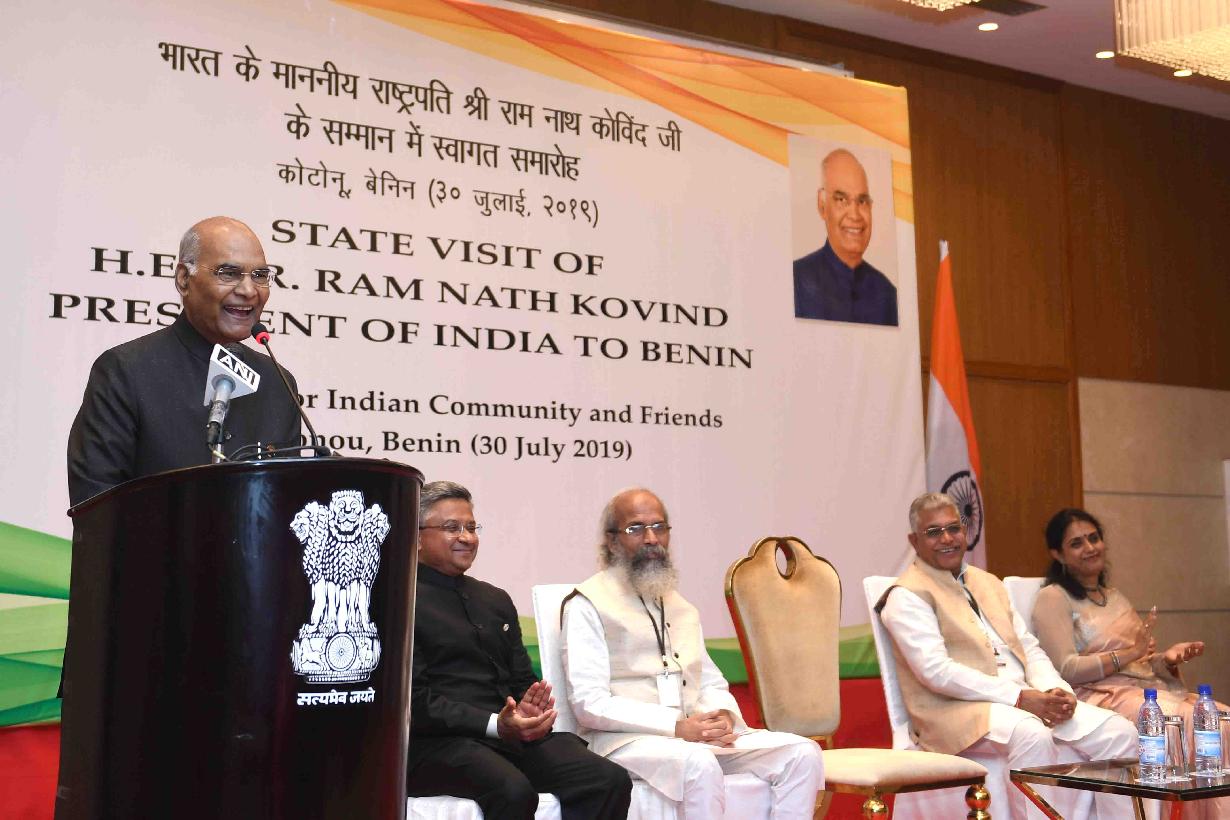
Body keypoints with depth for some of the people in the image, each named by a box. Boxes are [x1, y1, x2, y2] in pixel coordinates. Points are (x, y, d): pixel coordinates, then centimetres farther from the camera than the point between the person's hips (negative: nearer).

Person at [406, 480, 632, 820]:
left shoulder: (496, 600, 24)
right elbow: (415, 700, -8)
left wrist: (529, 711, -4)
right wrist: (495, 725, -19)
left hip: (516, 735, 7)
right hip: (438, 742, -6)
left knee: (610, 780, -18)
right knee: (513, 790, -37)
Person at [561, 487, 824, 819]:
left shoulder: (681, 606, 22)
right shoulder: (587, 605, -1)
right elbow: (591, 704, -11)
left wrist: (724, 715, -4)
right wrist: (676, 727, -18)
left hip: (695, 733, 7)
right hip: (625, 739, -7)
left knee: (803, 753, -11)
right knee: (699, 763, -37)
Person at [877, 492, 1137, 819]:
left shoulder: (988, 583, 22)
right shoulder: (907, 596, -3)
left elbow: (1029, 647, 20)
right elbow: (936, 671, -15)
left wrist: (1055, 690, -3)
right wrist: (1020, 697, -19)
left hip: (1027, 699, 8)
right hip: (958, 710, -7)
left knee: (1119, 731, -9)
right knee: (1032, 735, -36)